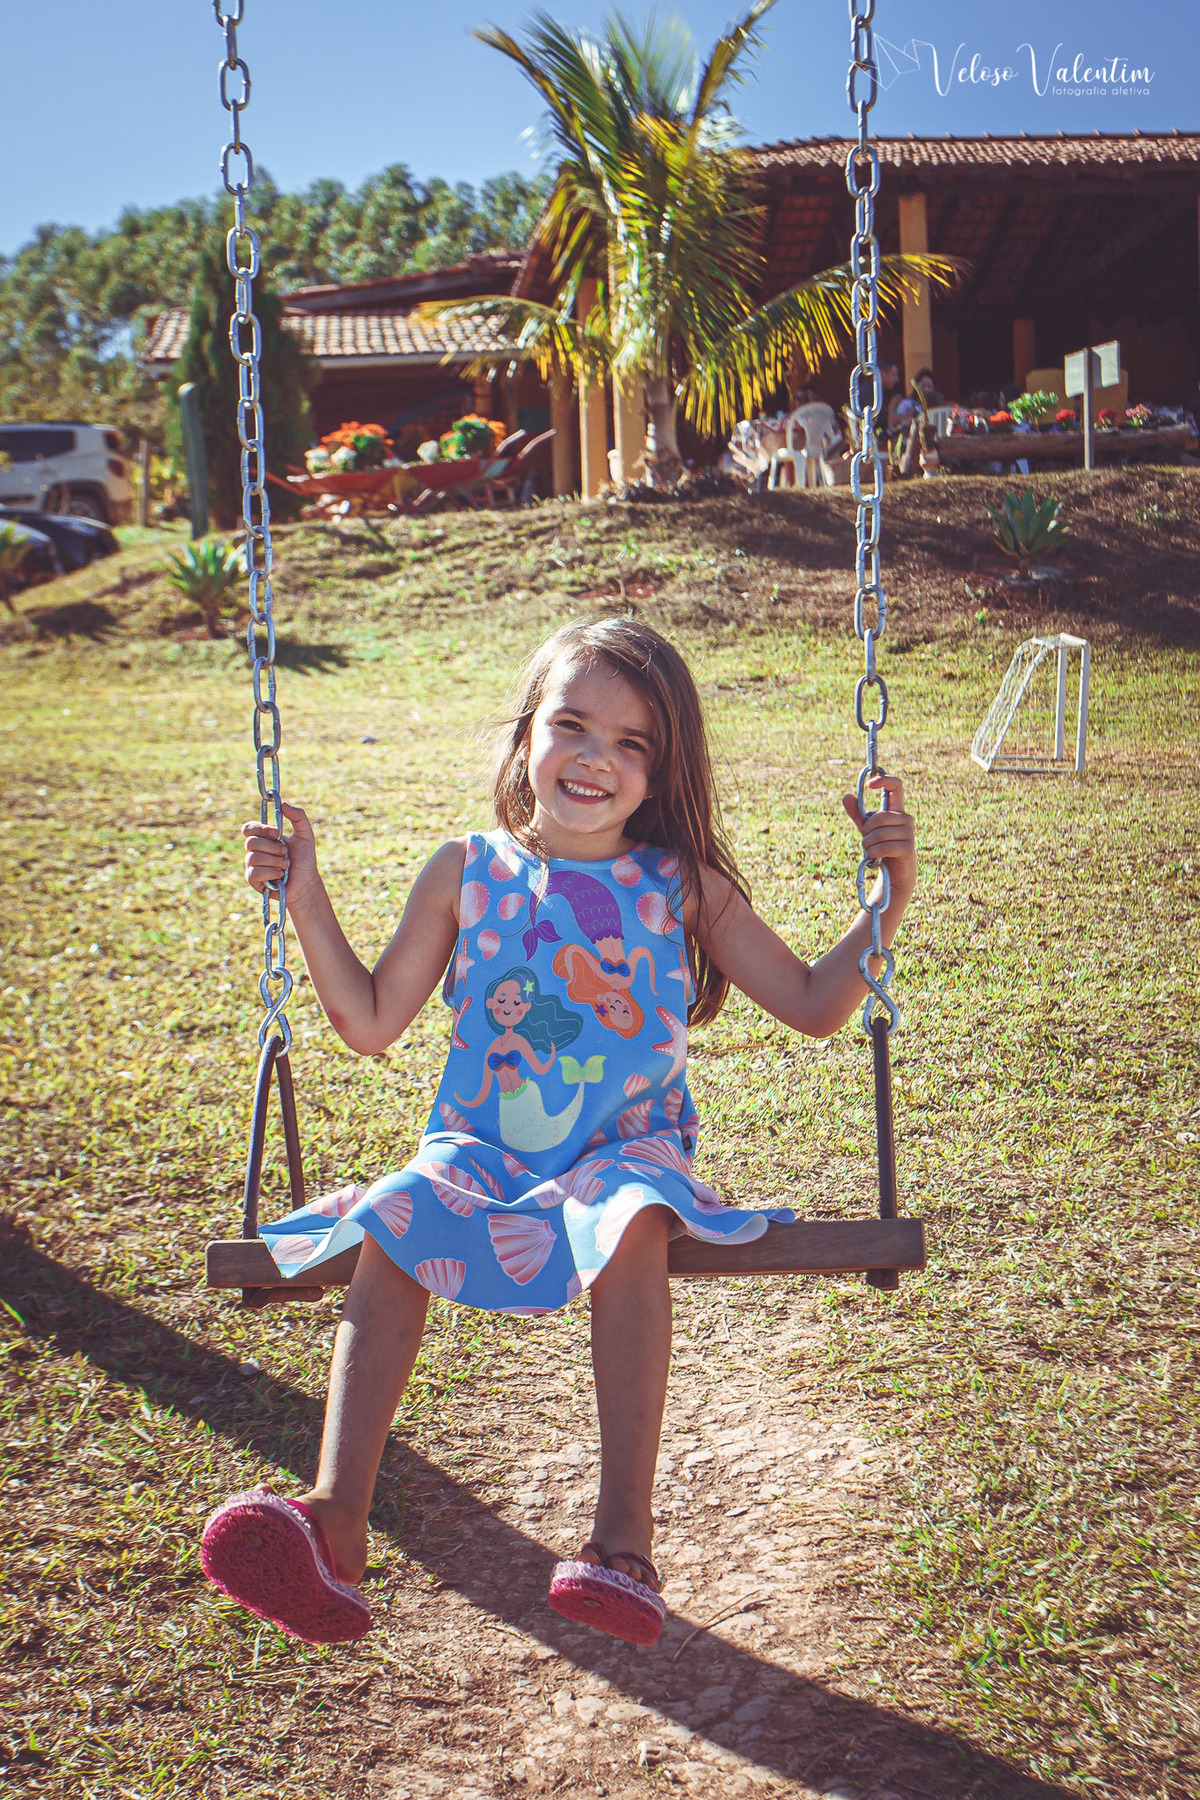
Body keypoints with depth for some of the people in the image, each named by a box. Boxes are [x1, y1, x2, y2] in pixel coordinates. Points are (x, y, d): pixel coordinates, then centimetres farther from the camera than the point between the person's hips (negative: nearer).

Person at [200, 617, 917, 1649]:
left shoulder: (682, 887, 3)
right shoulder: (467, 874, 5)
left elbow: (814, 1005, 6)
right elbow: (372, 1024, 9)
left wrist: (890, 898, -6)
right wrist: (307, 901, 2)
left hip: (623, 1150, -1)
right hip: (482, 1151, 1)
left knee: (633, 1222, -36)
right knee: (394, 1220, -30)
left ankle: (624, 1536, -37)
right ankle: (336, 1524, -37)